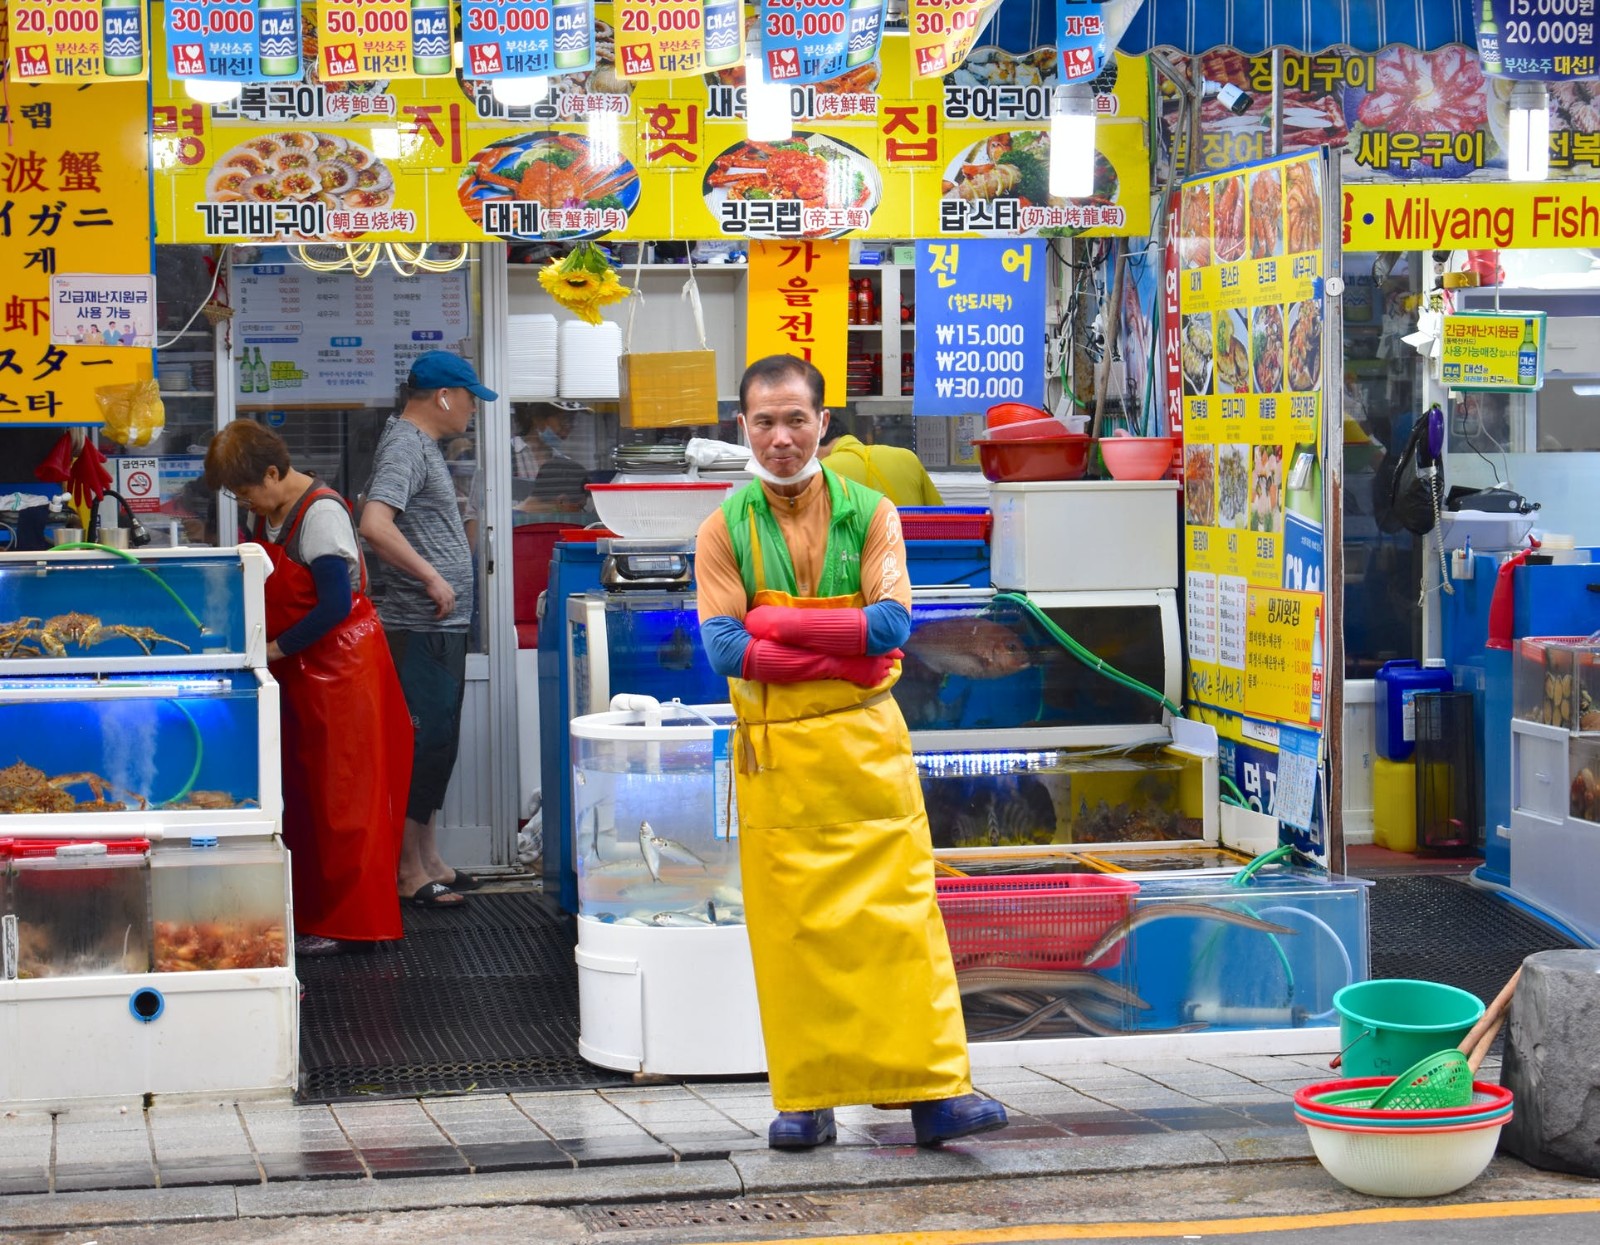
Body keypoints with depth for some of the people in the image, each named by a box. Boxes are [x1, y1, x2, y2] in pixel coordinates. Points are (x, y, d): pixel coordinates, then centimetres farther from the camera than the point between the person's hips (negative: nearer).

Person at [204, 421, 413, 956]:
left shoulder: (321, 515, -18)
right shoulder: (265, 515, 9)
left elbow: (336, 605, -22)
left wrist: (276, 648, -16)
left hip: (341, 666, -9)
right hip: (296, 671, 9)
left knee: (341, 796, -3)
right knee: (300, 793, 10)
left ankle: (346, 924, 3)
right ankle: (308, 914, 17)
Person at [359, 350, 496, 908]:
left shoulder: (422, 444, 18)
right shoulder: (405, 445, -15)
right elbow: (374, 524, -28)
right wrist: (432, 577, -24)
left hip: (442, 629, 11)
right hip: (420, 629, -11)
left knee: (437, 744, 14)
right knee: (423, 743, -6)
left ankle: (429, 862, 21)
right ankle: (409, 873, -1)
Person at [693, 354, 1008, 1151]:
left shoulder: (869, 514, 4)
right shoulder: (725, 531, 4)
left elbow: (891, 624, -10)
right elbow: (724, 648, -10)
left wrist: (778, 621, -13)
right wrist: (843, 656, -14)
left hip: (866, 746, 0)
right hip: (774, 754, 0)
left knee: (900, 914, -4)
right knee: (789, 927, 1)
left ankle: (934, 1091, -3)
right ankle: (806, 1101, 9)